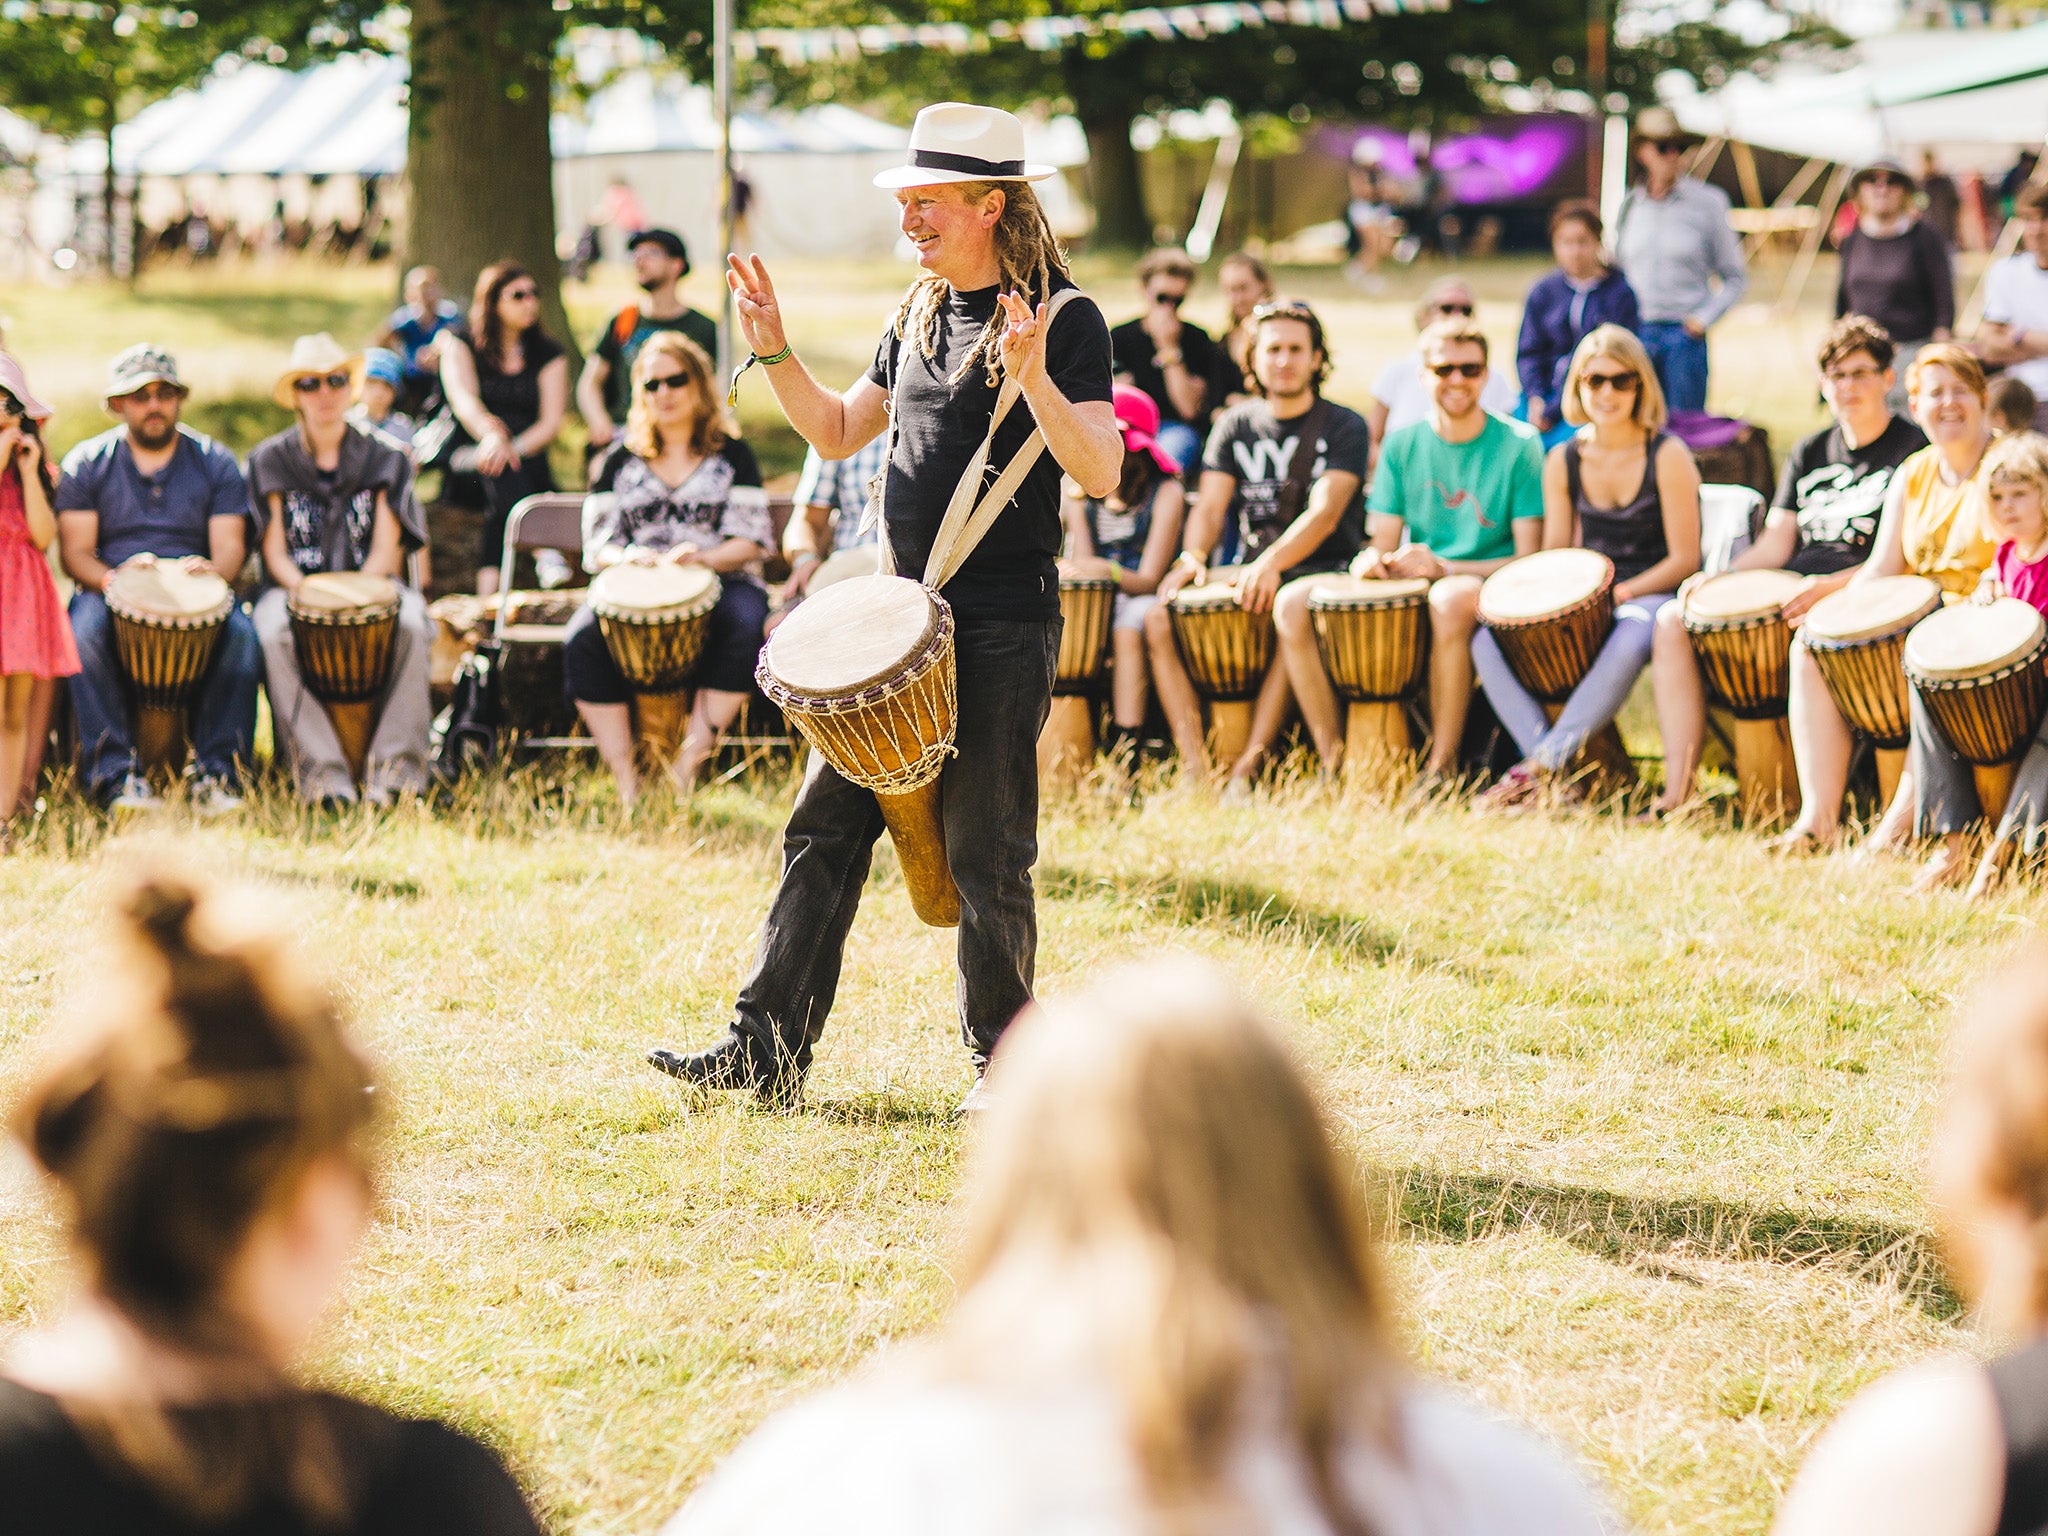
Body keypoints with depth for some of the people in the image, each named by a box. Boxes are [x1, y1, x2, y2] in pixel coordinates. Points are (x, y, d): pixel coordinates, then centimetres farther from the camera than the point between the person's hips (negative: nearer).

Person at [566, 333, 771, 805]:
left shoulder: (732, 455, 11)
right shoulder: (621, 459, 17)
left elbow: (752, 541, 2)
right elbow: (596, 544, 10)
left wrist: (705, 557, -19)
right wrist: (626, 557, -14)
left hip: (719, 583, -1)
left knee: (743, 629, -37)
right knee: (582, 641, -30)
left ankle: (690, 760, -34)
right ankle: (625, 779, -32)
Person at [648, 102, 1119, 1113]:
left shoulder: (1065, 321, -9)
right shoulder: (919, 317, 14)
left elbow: (1100, 473, -19)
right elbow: (839, 433, 24)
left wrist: (1032, 379, -33)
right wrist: (773, 353, 10)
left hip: (1002, 630, -7)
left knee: (986, 857, -2)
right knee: (824, 827, 3)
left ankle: (1005, 1063, 12)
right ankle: (765, 1050, 6)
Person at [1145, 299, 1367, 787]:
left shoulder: (1344, 427, 0)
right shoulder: (1236, 426, 14)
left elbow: (1325, 512, -14)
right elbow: (1209, 506, 6)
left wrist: (1271, 563, -30)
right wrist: (1193, 556, -18)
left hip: (1325, 570, -5)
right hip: (1253, 572, 5)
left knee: (1292, 607, -40)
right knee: (1160, 617, -20)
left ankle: (1249, 764, -37)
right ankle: (1196, 771, -26)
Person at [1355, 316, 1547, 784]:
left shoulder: (1518, 445, -1)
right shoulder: (1402, 446, 11)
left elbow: (1529, 560, -6)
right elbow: (1384, 542, 11)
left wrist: (1443, 568, -19)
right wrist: (1373, 559, -15)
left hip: (1493, 589, -4)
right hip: (1416, 586, 4)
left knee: (1451, 599, -40)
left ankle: (1441, 767, -33)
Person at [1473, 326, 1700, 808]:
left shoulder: (1667, 456, -5)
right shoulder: (1563, 461, 9)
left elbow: (1684, 560, -8)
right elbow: (1556, 554, 12)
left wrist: (1619, 592, -21)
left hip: (1650, 597, -5)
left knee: (1629, 641, -42)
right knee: (1488, 639, -21)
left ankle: (1545, 762, -37)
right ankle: (1560, 774, -32)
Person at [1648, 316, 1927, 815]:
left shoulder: (1913, 451, -1)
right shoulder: (1811, 452, 19)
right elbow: (1775, 544, 14)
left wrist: (1832, 586, -27)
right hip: (1792, 589, 7)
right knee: (1674, 621, -11)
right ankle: (1678, 792, -17)